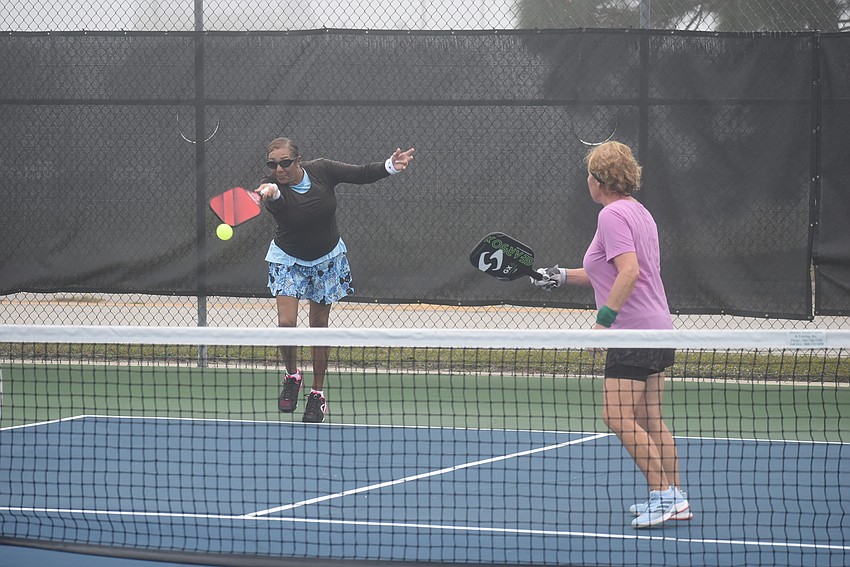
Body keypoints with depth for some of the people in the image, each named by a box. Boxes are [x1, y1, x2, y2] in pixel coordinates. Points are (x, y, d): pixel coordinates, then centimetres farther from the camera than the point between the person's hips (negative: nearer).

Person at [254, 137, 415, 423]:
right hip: (288, 260, -1)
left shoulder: (322, 170, -17)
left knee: (319, 326, 5)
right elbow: (275, 197, -48)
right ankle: (292, 376, 13)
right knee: (286, 323, -15)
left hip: (327, 259, 1)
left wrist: (391, 166, -21)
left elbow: (362, 174, -5)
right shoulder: (271, 186, -24)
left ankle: (318, 394, 16)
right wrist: (270, 193, -72)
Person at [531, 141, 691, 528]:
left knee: (618, 417, -12)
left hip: (635, 332, -10)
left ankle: (663, 493, -14)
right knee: (649, 421, 13)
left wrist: (604, 319, -25)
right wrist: (562, 277, 25)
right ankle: (675, 500, 14)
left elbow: (629, 271, -24)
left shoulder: (613, 214, -13)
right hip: (657, 329, 10)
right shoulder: (639, 212, 17)